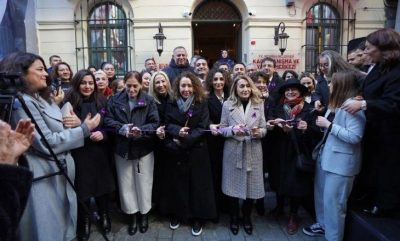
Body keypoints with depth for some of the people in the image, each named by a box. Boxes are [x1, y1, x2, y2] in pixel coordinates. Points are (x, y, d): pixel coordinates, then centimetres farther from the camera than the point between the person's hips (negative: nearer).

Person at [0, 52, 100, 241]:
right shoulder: (22, 102, -18)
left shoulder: (41, 98, 13)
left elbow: (57, 130, 15)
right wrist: (85, 128, -18)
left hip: (58, 172, 10)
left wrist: (76, 124, -7)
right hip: (44, 178, -9)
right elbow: (47, 144, -24)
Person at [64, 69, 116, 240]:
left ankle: (104, 216, 37)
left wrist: (103, 133, -13)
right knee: (83, 188, 7)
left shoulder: (102, 101, 3)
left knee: (102, 184, 12)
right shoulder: (69, 102, -7)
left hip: (100, 152, 3)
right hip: (79, 153, -2)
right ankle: (85, 221, 31)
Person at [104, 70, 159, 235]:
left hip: (144, 149, -2)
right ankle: (132, 215, 31)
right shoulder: (115, 100, -1)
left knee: (143, 183, 10)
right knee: (126, 184, 12)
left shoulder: (149, 101, -6)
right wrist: (122, 128, -20)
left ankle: (144, 214, 31)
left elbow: (155, 123, -9)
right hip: (122, 148, 2)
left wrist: (141, 131, -26)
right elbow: (108, 120, -2)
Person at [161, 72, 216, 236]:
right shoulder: (171, 104, 5)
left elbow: (202, 128, -10)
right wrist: (178, 131, -22)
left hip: (196, 151, -2)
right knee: (177, 183, 10)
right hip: (176, 152, 2)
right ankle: (177, 214, 28)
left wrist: (184, 140, -18)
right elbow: (168, 125, 0)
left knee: (197, 184, 4)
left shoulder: (202, 104, -3)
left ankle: (197, 218, 19)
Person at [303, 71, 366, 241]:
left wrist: (328, 125, -21)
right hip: (326, 156, 10)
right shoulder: (338, 104, 12)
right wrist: (322, 123, 0)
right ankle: (322, 225, 40)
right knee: (321, 195, 21)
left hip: (340, 161, -10)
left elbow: (354, 137, -25)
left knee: (333, 201, 1)